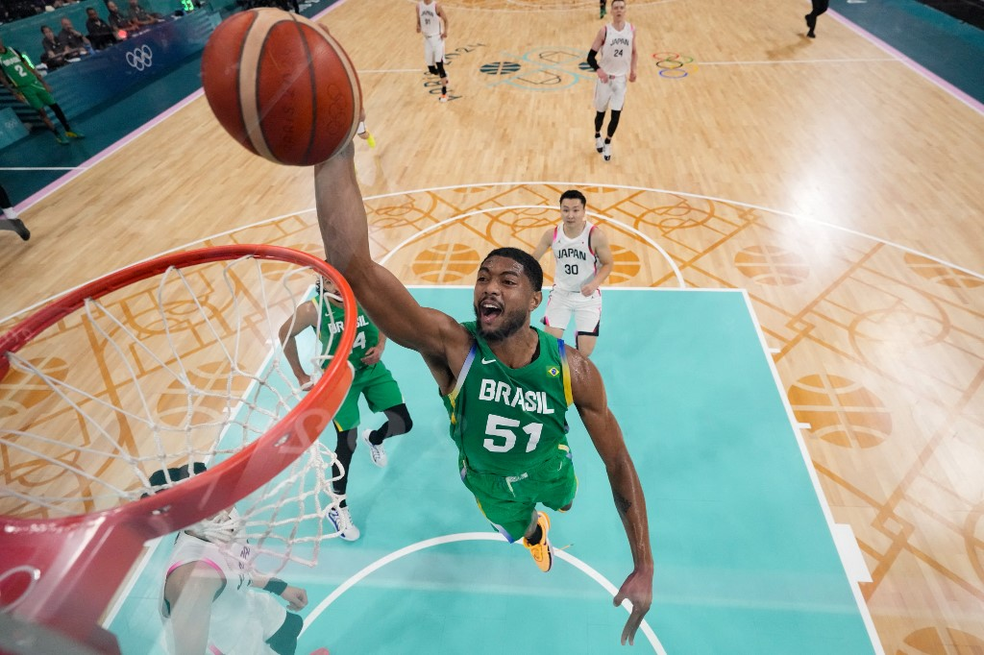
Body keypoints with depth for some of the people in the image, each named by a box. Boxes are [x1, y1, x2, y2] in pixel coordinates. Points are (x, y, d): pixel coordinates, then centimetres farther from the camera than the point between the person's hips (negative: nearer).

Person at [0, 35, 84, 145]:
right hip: (24, 88, -4)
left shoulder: (13, 51, 12)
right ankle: (57, 135, -3)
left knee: (55, 106, 0)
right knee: (41, 112, -8)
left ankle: (69, 130, 7)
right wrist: (15, 93, -12)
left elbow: (29, 67, 16)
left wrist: (43, 82, 11)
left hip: (34, 82, 4)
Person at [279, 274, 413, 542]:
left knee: (403, 424, 2)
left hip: (372, 369, 3)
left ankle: (374, 439, 41)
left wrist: (380, 345, -10)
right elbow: (285, 334, -7)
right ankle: (337, 507, 23)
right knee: (347, 442, -1)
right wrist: (300, 375, -1)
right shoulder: (313, 309, -24)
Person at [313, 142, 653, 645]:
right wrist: (336, 151, -67)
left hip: (548, 466, 2)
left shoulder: (573, 370, -33)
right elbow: (353, 267, -56)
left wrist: (644, 569, -24)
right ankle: (534, 531, 70)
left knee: (563, 503, 37)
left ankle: (541, 507, 76)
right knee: (519, 530, 31)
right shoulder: (451, 349, -40)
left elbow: (617, 461, -22)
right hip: (490, 482, -1)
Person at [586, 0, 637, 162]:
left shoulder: (631, 30, -1)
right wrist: (598, 70, -30)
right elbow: (591, 56, -12)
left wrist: (633, 70, -2)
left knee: (616, 114, -2)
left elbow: (634, 52, 14)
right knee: (600, 112, 11)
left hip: (621, 78, 2)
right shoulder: (604, 31, -11)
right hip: (605, 77, -2)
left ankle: (608, 142, 20)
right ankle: (597, 136, 40)